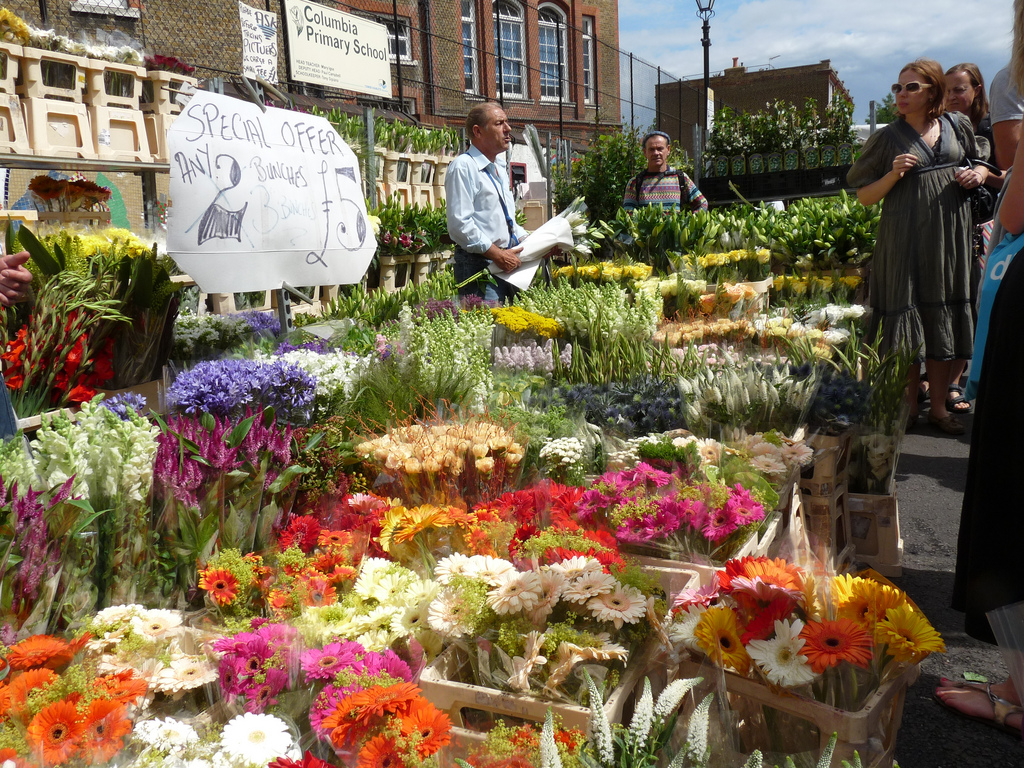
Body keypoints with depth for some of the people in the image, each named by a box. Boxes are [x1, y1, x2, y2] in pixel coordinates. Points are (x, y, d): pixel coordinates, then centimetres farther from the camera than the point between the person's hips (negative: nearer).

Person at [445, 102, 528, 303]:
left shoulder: (499, 168, 20)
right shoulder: (463, 166, -9)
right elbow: (460, 224, -18)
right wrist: (499, 255, -17)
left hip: (506, 264, 8)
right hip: (479, 267, -8)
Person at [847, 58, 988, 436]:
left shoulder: (958, 126, 9)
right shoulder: (888, 138, 1)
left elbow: (983, 163, 23)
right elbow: (863, 196, 1)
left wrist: (979, 174, 1)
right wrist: (894, 174, -15)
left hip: (949, 237, 3)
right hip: (905, 239, -3)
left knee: (944, 316, 6)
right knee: (907, 316, -1)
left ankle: (938, 405, 17)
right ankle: (908, 406, 13)